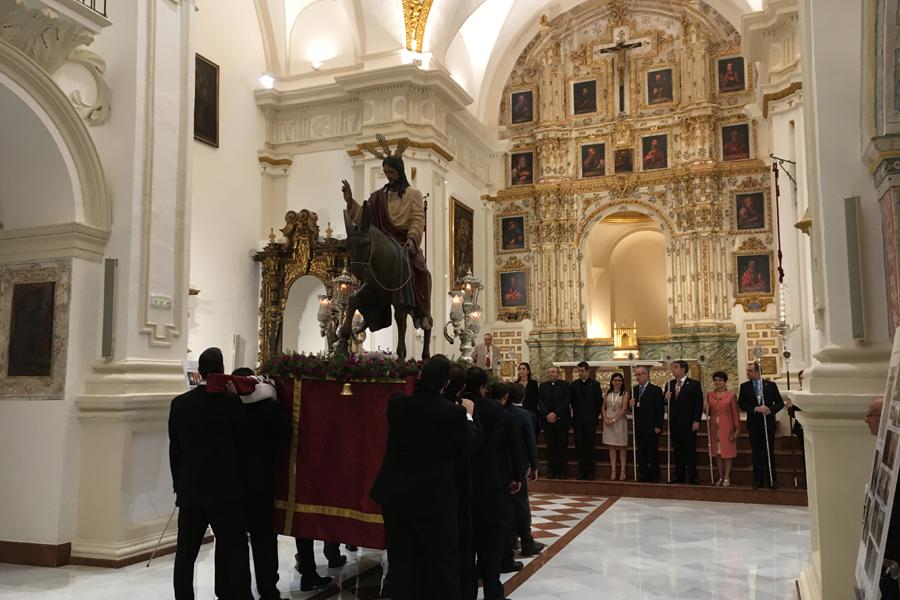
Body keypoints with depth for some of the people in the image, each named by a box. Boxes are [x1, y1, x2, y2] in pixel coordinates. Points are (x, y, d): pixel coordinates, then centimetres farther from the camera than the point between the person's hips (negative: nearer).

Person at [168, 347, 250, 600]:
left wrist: (179, 484, 15)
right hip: (225, 489, -3)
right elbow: (241, 440, -3)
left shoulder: (179, 403, 1)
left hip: (189, 490, 3)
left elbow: (174, 449, 5)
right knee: (235, 550, 3)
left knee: (185, 553, 10)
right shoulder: (232, 401, -10)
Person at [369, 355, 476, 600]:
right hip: (434, 497, -4)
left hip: (395, 494, 4)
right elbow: (469, 445, -2)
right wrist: (468, 416, 12)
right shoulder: (453, 413, -17)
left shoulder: (396, 403, -7)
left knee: (402, 561, 14)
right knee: (443, 563, 11)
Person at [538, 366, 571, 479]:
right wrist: (547, 415, -10)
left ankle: (562, 471, 6)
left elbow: (566, 401, -7)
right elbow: (540, 402, 4)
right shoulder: (542, 386, 12)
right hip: (547, 420, 2)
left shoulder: (565, 385, 3)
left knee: (562, 446, 1)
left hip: (562, 420, -2)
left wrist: (555, 413, -16)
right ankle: (551, 471, 8)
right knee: (550, 446, 4)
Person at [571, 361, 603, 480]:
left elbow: (599, 401, 2)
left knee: (590, 447, 0)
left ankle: (590, 472, 4)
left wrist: (595, 416, 0)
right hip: (578, 420, 3)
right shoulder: (574, 384, 8)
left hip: (590, 420, -3)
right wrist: (576, 413, 7)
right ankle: (581, 471, 8)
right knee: (579, 446, 3)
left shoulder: (594, 384, -1)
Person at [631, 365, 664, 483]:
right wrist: (632, 405, -8)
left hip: (651, 428, -5)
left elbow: (660, 410, -8)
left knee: (653, 452, 1)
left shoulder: (656, 390, -5)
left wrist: (658, 426, -12)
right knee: (641, 452, 9)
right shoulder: (634, 390, 11)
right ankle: (643, 474, 17)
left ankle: (654, 476, 9)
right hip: (639, 428, 5)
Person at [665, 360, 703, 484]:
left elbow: (699, 404, -8)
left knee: (690, 450, 1)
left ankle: (693, 476, 9)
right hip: (674, 423, 5)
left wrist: (696, 421, -14)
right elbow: (667, 404, 15)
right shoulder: (670, 384, 11)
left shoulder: (694, 384, -5)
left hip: (688, 423, -5)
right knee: (678, 450, 9)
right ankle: (679, 476, 14)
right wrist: (666, 398, -8)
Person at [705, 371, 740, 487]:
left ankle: (727, 477, 9)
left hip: (727, 426, -3)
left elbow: (735, 412, -1)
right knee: (717, 452, 7)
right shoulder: (709, 395, 7)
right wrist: (706, 410, -8)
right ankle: (720, 477, 16)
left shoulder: (731, 395, -2)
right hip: (714, 426, 3)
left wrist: (737, 428, -5)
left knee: (727, 452, 2)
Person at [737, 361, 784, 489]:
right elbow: (741, 403, -4)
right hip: (753, 424, 1)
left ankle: (772, 480, 11)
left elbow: (780, 402, 1)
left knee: (769, 452, 3)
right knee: (757, 453, 6)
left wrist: (771, 410, -17)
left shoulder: (771, 385, 1)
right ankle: (758, 480, 13)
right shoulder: (744, 386, 4)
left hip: (768, 423, -1)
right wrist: (755, 409, -18)